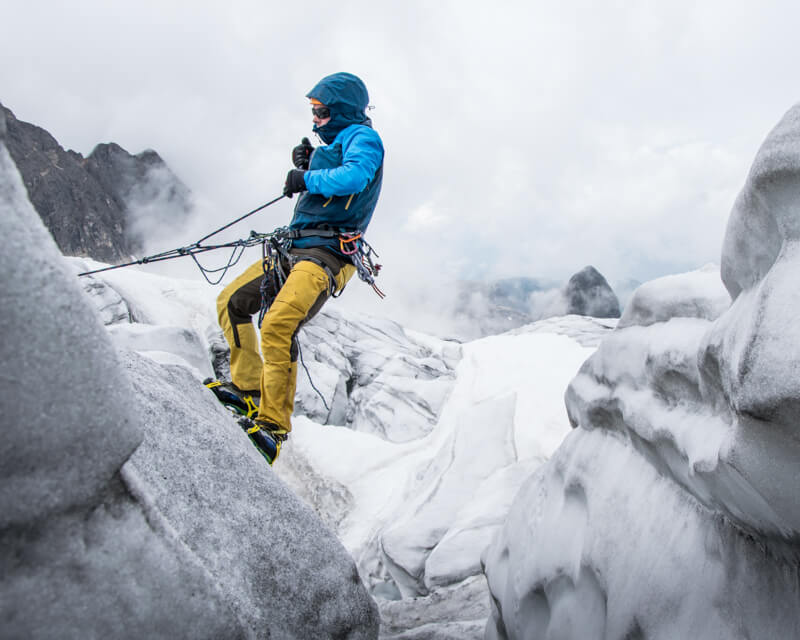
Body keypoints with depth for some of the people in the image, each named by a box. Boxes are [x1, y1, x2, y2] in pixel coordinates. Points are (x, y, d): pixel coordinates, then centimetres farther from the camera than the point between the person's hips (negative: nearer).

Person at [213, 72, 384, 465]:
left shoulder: (363, 137, -2)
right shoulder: (338, 142, 27)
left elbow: (354, 178, -23)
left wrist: (307, 179, -10)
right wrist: (306, 165, 14)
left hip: (327, 254, -11)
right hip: (296, 248, 11)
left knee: (278, 326, -29)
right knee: (231, 302, 14)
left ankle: (272, 425, -23)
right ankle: (248, 390, 20)